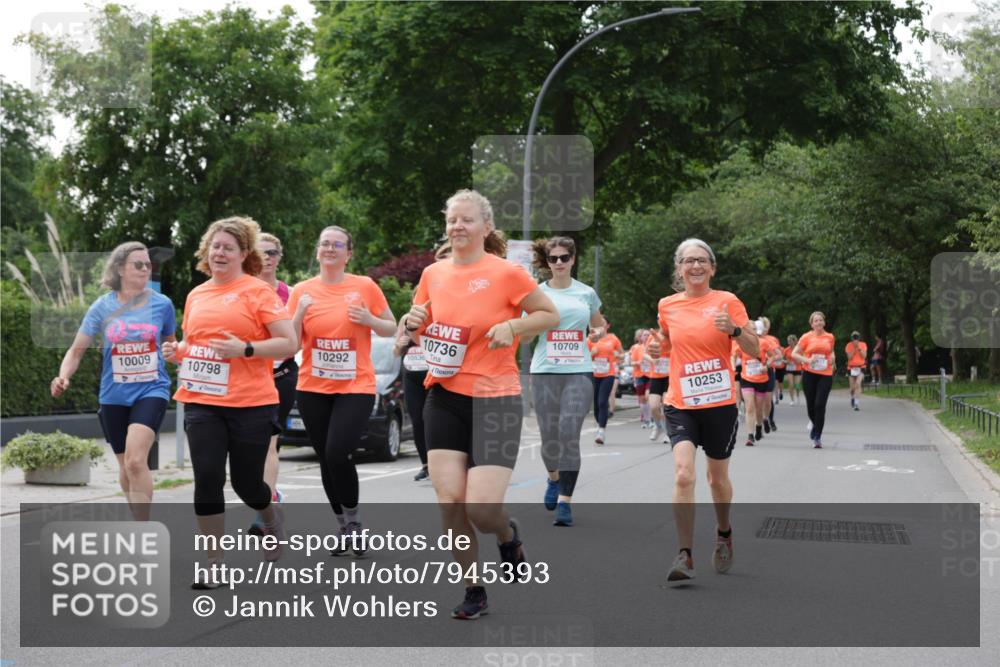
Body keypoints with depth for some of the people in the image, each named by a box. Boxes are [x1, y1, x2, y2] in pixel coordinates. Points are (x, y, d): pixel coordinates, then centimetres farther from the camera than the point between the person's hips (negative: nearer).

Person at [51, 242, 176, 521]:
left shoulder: (162, 304, -2)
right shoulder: (102, 307, -2)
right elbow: (77, 350, 0)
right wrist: (63, 376, -18)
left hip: (151, 391, -2)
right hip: (114, 395, 3)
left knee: (136, 460, -21)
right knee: (125, 464, 14)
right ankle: (141, 522, 36)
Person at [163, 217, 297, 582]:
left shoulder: (258, 291, -4)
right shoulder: (196, 295, 13)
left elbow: (289, 343, -8)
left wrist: (245, 349, -20)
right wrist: (177, 352, 5)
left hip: (251, 403, -4)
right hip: (201, 402, 4)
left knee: (246, 483, 4)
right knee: (207, 478, -6)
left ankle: (272, 520, 39)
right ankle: (214, 563, 5)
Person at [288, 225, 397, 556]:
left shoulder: (365, 287, -1)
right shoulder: (302, 291, 4)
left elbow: (391, 328, 6)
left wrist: (368, 319, -13)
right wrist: (299, 314, -14)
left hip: (356, 387, -3)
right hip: (313, 389, 3)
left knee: (338, 454, -18)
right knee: (326, 460, 7)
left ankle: (354, 520, 4)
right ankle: (344, 529, 23)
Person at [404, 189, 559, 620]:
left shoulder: (507, 273, -7)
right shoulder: (433, 274, 7)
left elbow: (551, 315, 2)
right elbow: (418, 331, 19)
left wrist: (512, 327, -15)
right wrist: (413, 322, -3)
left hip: (495, 399, -4)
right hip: (445, 397, 4)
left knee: (481, 508, -12)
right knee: (448, 500, -4)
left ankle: (509, 537, 25)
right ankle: (473, 590, 14)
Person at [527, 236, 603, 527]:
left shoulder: (586, 293, 8)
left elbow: (598, 326, 25)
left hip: (579, 372, 0)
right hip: (545, 371, 0)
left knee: (570, 435, -11)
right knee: (549, 435, 2)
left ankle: (565, 501, -7)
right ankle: (553, 479, 35)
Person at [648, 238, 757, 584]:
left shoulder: (727, 302, -4)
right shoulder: (667, 306, 5)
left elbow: (755, 351, -4)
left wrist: (734, 330, -22)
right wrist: (657, 346, 4)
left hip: (720, 404, -1)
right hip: (680, 405, 1)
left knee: (717, 478, 14)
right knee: (683, 475, -18)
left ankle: (724, 533, 42)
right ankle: (685, 556, -14)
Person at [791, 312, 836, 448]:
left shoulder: (830, 337, 8)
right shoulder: (806, 337, 1)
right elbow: (794, 354, 1)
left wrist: (832, 358, 4)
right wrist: (807, 360, -14)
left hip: (825, 374, 0)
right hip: (809, 374, 0)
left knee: (820, 405, -12)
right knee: (811, 405, 6)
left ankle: (817, 437, -5)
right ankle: (814, 423, 40)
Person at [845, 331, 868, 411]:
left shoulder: (863, 345, 2)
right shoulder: (848, 346, -1)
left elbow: (864, 356, -6)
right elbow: (849, 357, -9)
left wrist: (859, 347, -14)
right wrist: (854, 347, -15)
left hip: (860, 368, -1)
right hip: (851, 368, 1)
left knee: (858, 384, -23)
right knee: (853, 387, 5)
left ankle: (857, 404, -25)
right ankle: (853, 397, 40)